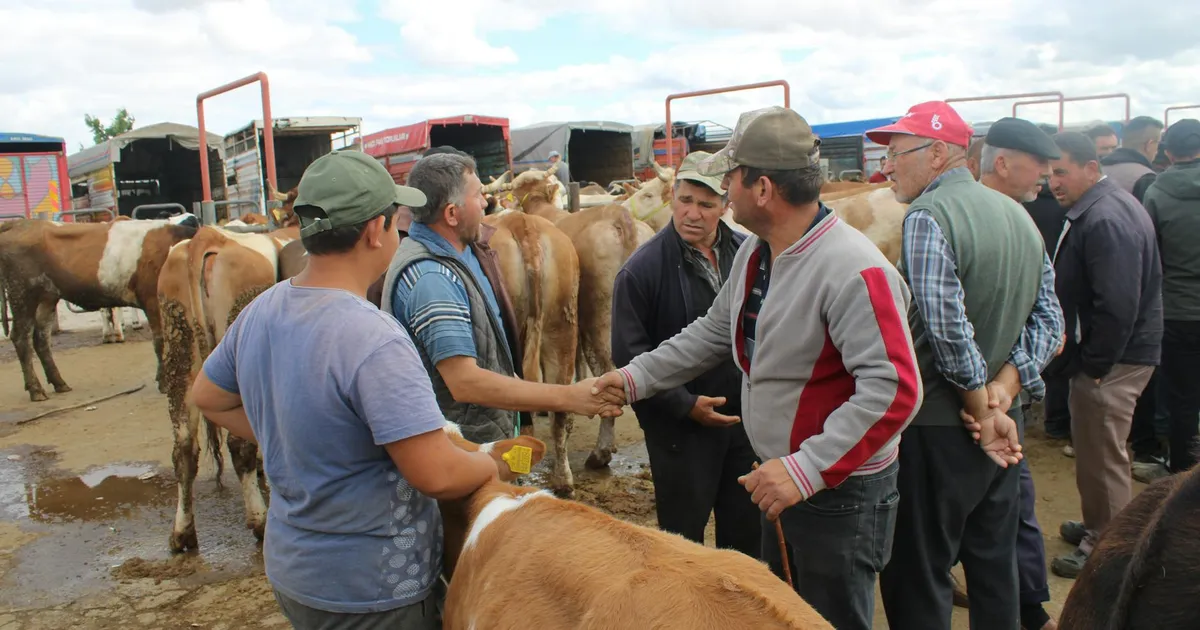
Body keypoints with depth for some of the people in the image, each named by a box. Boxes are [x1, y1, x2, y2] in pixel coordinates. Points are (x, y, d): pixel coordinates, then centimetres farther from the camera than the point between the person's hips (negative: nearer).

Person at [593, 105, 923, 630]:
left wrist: (808, 469, -35)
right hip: (780, 477, 9)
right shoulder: (755, 252, 2)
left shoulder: (853, 270, -27)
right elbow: (715, 332, 13)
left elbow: (895, 390, -32)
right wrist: (637, 377, 10)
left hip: (839, 490, -9)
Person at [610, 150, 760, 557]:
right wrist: (686, 405, -16)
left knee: (747, 534, 20)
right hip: (680, 427, -4)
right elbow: (629, 355, -13)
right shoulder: (642, 269, -14)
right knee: (684, 539, 11)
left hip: (746, 419, 4)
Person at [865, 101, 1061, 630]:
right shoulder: (1017, 214, 10)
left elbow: (948, 329, -25)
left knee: (916, 576, 3)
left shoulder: (927, 216, -16)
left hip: (939, 428, -8)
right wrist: (1004, 389, -3)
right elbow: (1048, 321, 8)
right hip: (1003, 426, 9)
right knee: (994, 563, 22)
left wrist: (983, 410, -13)